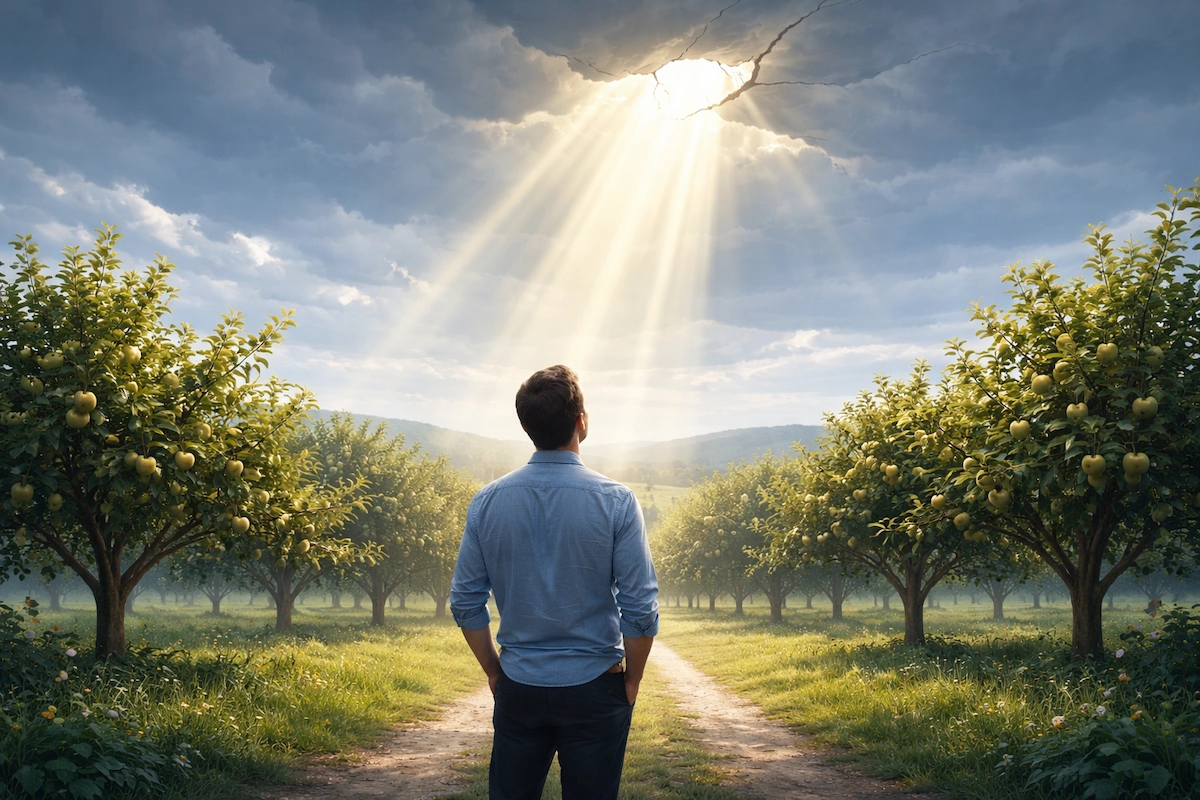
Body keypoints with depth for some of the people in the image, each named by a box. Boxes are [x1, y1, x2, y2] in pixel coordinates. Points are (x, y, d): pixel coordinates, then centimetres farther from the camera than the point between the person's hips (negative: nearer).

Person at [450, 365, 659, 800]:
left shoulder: (488, 501, -4)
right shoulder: (616, 501, -12)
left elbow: (466, 603, 0)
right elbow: (641, 608, -12)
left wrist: (494, 672, 13)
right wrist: (632, 679, 3)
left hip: (518, 690, 2)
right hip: (594, 688, -2)